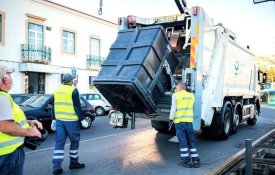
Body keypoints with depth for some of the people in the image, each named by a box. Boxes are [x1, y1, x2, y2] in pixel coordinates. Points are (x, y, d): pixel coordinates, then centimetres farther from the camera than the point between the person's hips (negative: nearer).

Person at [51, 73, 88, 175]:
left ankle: (56, 167, 3)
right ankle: (73, 163, 21)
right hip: (71, 120, -5)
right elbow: (77, 107, -11)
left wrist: (54, 120, 21)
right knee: (74, 141, 11)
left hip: (59, 120, 6)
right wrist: (82, 120, -6)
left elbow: (54, 107, 15)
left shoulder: (56, 91, 12)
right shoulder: (73, 90, -8)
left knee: (59, 143, 6)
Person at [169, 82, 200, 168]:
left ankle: (186, 160, 2)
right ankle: (196, 160, 11)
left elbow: (173, 108, -7)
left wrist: (171, 119, -1)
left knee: (183, 141, 1)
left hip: (179, 121, -4)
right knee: (192, 141, 10)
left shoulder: (175, 95, -3)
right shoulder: (191, 96, 12)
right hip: (189, 120, 4)